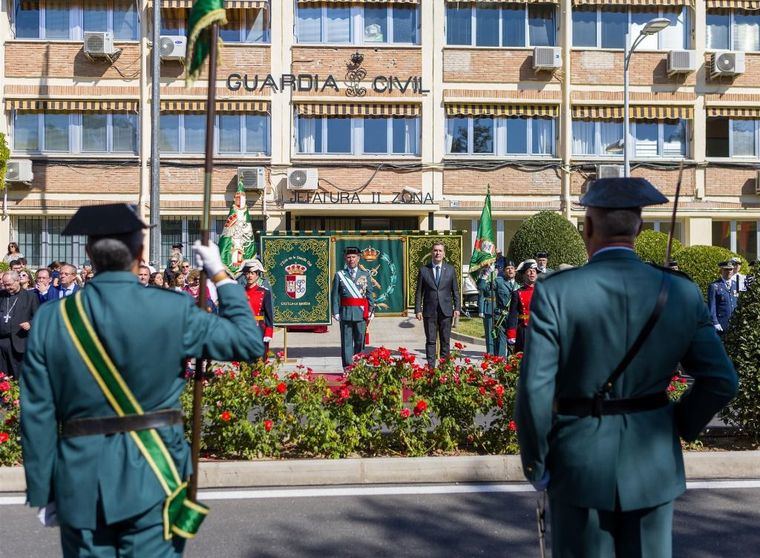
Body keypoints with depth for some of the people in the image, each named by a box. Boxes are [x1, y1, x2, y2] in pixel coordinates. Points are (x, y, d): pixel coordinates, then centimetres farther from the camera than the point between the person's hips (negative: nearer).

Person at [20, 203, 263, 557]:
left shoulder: (50, 319, -3)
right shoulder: (172, 310, -11)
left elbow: (37, 416, -1)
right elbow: (249, 343, -2)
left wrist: (43, 492, 9)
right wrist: (220, 275, 7)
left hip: (78, 484, 3)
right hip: (152, 478, -2)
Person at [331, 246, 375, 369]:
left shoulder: (365, 275, 9)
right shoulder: (339, 275, 5)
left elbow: (369, 295, 7)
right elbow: (335, 295, 1)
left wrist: (371, 311, -1)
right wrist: (336, 312, -7)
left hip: (361, 313, 1)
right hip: (345, 312, -1)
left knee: (360, 341, 5)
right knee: (346, 341, 1)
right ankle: (347, 367, 4)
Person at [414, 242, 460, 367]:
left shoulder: (451, 269, 7)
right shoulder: (424, 270, 4)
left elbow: (455, 290, 7)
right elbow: (419, 292, 4)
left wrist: (457, 308, -1)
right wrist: (418, 309, -3)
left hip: (446, 310, 1)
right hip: (429, 311, -1)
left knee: (445, 340, 5)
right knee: (430, 340, 1)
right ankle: (431, 366, 5)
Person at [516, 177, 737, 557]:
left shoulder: (554, 292, -15)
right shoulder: (681, 293, -5)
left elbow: (535, 389, -17)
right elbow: (720, 381, -2)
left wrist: (535, 464, -4)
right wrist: (677, 427, 12)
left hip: (580, 462, -2)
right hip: (654, 464, 3)